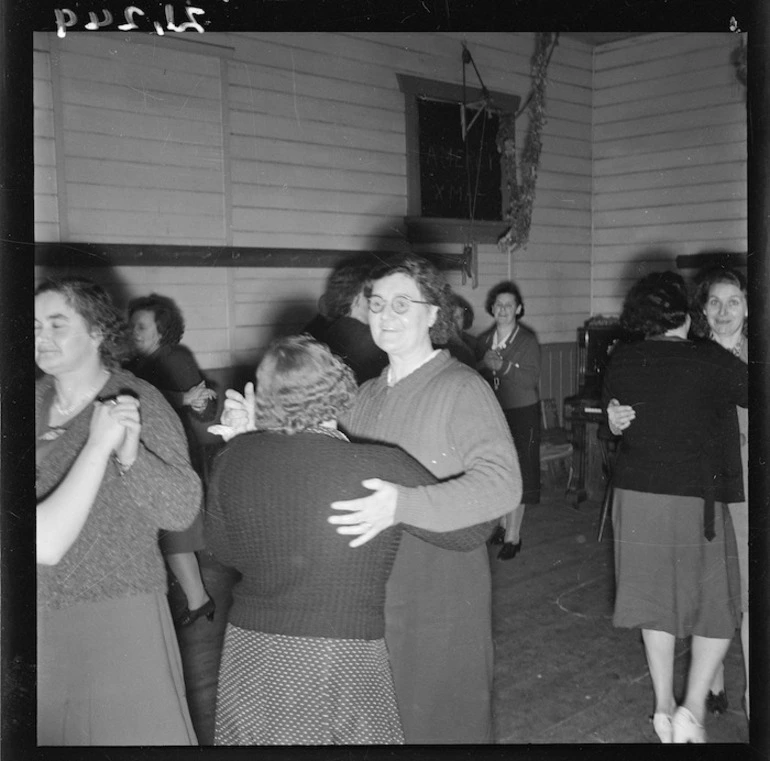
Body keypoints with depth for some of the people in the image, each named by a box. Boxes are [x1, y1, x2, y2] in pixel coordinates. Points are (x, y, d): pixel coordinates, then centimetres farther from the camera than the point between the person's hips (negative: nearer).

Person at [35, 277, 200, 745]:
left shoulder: (139, 403, -9)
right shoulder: (36, 400, 7)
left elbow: (183, 510, -17)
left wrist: (130, 457, -32)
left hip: (116, 613, -5)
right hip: (42, 614, 5)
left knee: (132, 730, -1)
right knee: (49, 726, 12)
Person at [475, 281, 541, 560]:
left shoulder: (528, 341, -4)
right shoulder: (483, 340, 9)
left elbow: (532, 378, -14)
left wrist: (503, 367, -23)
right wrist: (484, 364, -12)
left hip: (521, 414, -4)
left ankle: (513, 536, 1)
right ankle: (503, 524, 24)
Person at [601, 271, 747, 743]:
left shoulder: (622, 360, 1)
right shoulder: (711, 361, -12)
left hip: (635, 495, 4)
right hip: (694, 497, -4)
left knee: (656, 602, 17)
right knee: (717, 607, 13)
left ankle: (664, 707, 27)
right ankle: (693, 709, 6)